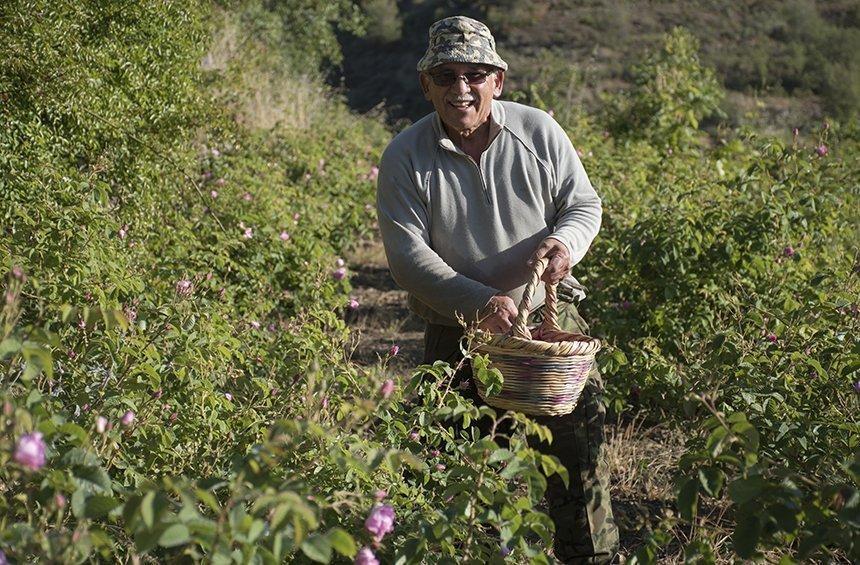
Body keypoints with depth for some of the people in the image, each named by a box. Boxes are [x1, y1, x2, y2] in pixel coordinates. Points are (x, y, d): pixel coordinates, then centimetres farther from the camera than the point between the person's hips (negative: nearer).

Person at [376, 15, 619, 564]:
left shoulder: (539, 131, -2)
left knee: (581, 445, 2)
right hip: (458, 333, 0)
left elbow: (586, 203, 6)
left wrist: (566, 240, -18)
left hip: (549, 317, 1)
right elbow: (407, 254, -12)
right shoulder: (405, 157, -6)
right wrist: (481, 302, -24)